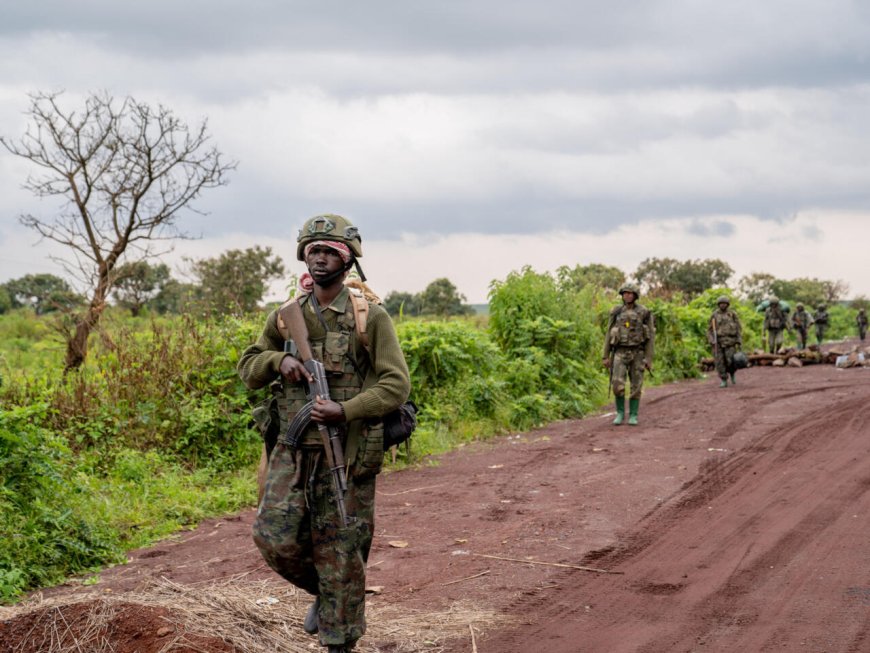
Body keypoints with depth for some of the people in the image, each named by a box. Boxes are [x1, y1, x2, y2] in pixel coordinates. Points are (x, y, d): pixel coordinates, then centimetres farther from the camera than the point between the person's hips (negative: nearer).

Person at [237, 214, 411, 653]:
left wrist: (345, 410, -22)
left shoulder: (370, 318, -4)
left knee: (340, 552, 1)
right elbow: (247, 368, 16)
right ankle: (322, 592, 24)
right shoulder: (285, 318, 8)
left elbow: (396, 384, -9)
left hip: (347, 453, -4)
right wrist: (278, 360, -6)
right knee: (275, 539, -5)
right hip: (293, 451, 4)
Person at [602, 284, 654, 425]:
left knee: (636, 386, 0)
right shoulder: (616, 312, 4)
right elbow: (609, 336, 8)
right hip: (620, 353, 1)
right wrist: (606, 356, 3)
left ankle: (633, 416, 10)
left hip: (637, 353, -1)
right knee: (618, 385, -11)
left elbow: (650, 336, -2)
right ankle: (620, 413, 6)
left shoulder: (644, 313, -2)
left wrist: (649, 358, -7)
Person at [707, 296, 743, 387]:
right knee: (720, 362, -4)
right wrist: (711, 341, -9)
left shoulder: (732, 314, 2)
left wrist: (740, 342, -4)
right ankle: (724, 381, 5)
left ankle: (732, 374, 21)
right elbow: (710, 329, 6)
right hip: (717, 342, 1)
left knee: (730, 361, -10)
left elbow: (738, 328, 3)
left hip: (729, 341, -1)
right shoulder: (714, 315, 5)